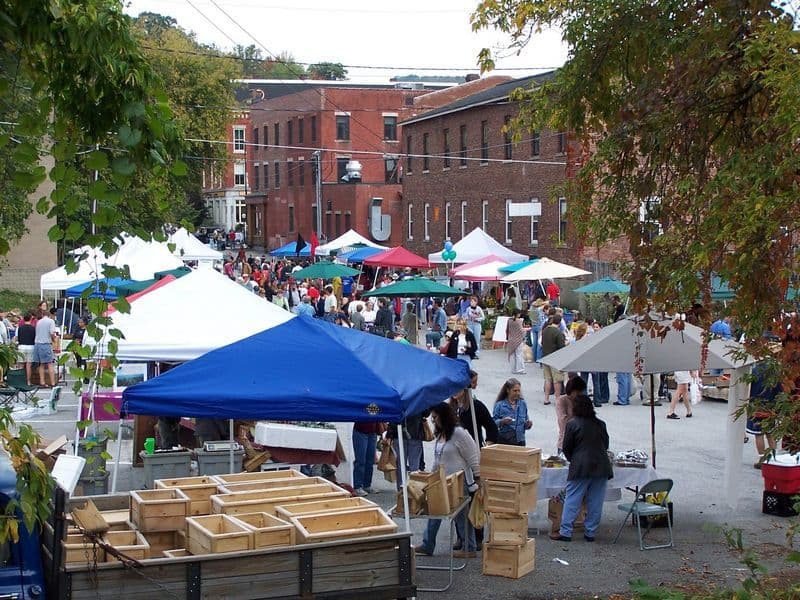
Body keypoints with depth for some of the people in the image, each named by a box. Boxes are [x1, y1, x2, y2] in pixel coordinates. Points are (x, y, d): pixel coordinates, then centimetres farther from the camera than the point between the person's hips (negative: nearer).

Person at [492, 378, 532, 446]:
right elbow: (493, 423, -4)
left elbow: (525, 424, 14)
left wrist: (528, 424, -7)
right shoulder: (499, 405, -4)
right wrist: (502, 422, -21)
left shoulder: (523, 404, 7)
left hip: (519, 441, 3)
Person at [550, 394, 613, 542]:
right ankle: (590, 533, 10)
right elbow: (606, 444, 16)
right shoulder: (600, 424, 9)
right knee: (595, 502, 7)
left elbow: (566, 448, 1)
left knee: (572, 500, 0)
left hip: (581, 467, -4)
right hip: (601, 467, 4)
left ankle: (565, 532, -2)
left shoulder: (572, 424, -4)